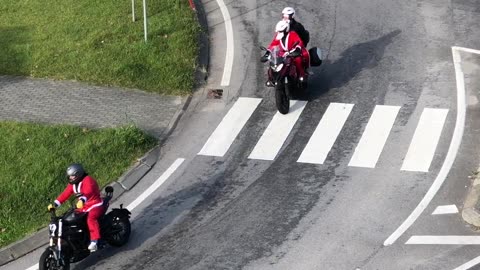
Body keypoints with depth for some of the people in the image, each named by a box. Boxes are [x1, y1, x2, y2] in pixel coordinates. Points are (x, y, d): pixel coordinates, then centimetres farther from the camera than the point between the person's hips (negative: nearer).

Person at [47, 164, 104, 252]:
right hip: (83, 207, 9)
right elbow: (65, 194, 5)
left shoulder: (87, 180, -18)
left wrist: (82, 200, -57)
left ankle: (94, 241, -44)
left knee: (91, 219, -36)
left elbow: (88, 192, -37)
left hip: (95, 205, -9)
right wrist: (54, 204, -5)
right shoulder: (73, 183, 10)